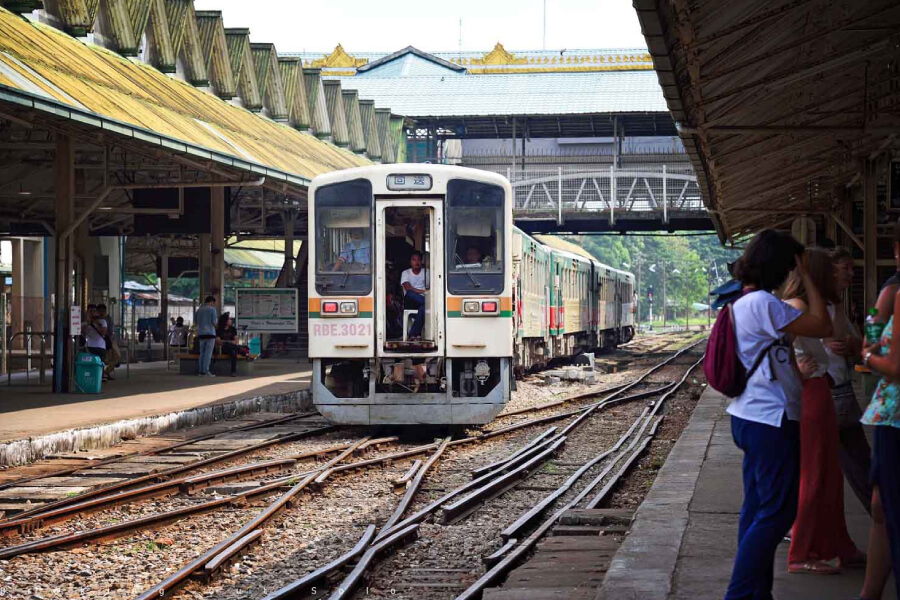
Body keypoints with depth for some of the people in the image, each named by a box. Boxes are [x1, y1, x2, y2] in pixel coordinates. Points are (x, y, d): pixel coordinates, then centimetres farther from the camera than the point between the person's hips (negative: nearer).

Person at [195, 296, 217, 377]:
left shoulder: (199, 309, 10)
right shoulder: (212, 309, -5)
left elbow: (195, 321, 14)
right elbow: (214, 322, -10)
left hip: (201, 333, 5)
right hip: (210, 333, -5)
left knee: (202, 353, 11)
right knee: (208, 353, -5)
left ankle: (200, 371, 8)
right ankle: (206, 371, -10)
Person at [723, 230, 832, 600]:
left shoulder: (742, 303, 13)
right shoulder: (763, 303, -19)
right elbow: (822, 326, -17)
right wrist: (806, 277, -11)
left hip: (751, 416, 11)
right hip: (771, 420, -11)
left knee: (758, 509, 14)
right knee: (777, 511, -6)